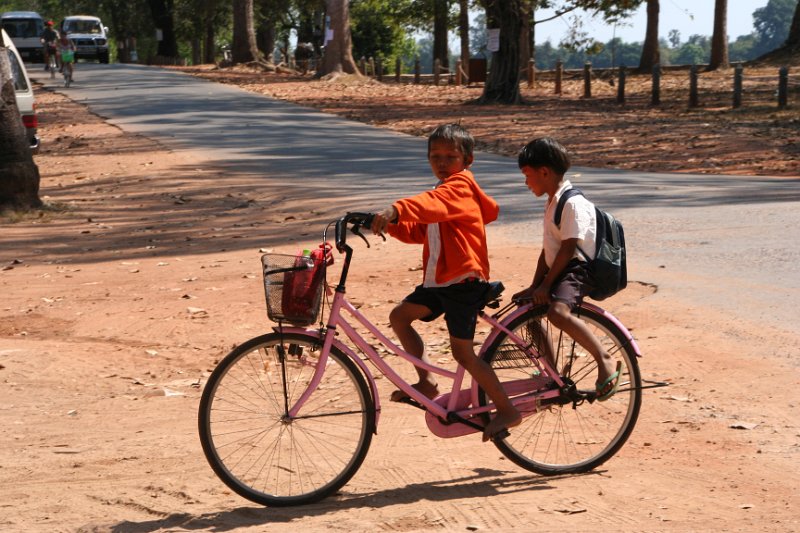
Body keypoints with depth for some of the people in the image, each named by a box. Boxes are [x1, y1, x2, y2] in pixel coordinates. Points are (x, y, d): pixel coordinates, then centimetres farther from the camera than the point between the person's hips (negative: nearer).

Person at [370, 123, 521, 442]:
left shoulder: (459, 185, -12)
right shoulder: (446, 191, 19)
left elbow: (430, 204, -36)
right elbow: (418, 232, 21)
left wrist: (396, 210, -53)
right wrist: (391, 225, 3)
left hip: (464, 280, -10)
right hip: (438, 279, 10)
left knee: (463, 353, -6)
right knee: (399, 316, 5)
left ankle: (507, 411, 6)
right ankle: (427, 382, 11)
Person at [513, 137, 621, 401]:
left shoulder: (572, 203, -17)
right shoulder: (553, 201, 16)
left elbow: (568, 249, -21)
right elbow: (548, 249, 16)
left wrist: (545, 284, -20)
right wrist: (535, 285, 11)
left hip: (577, 269, -11)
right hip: (559, 270, 11)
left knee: (557, 311, -35)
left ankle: (604, 359, -29)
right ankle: (551, 367, 29)